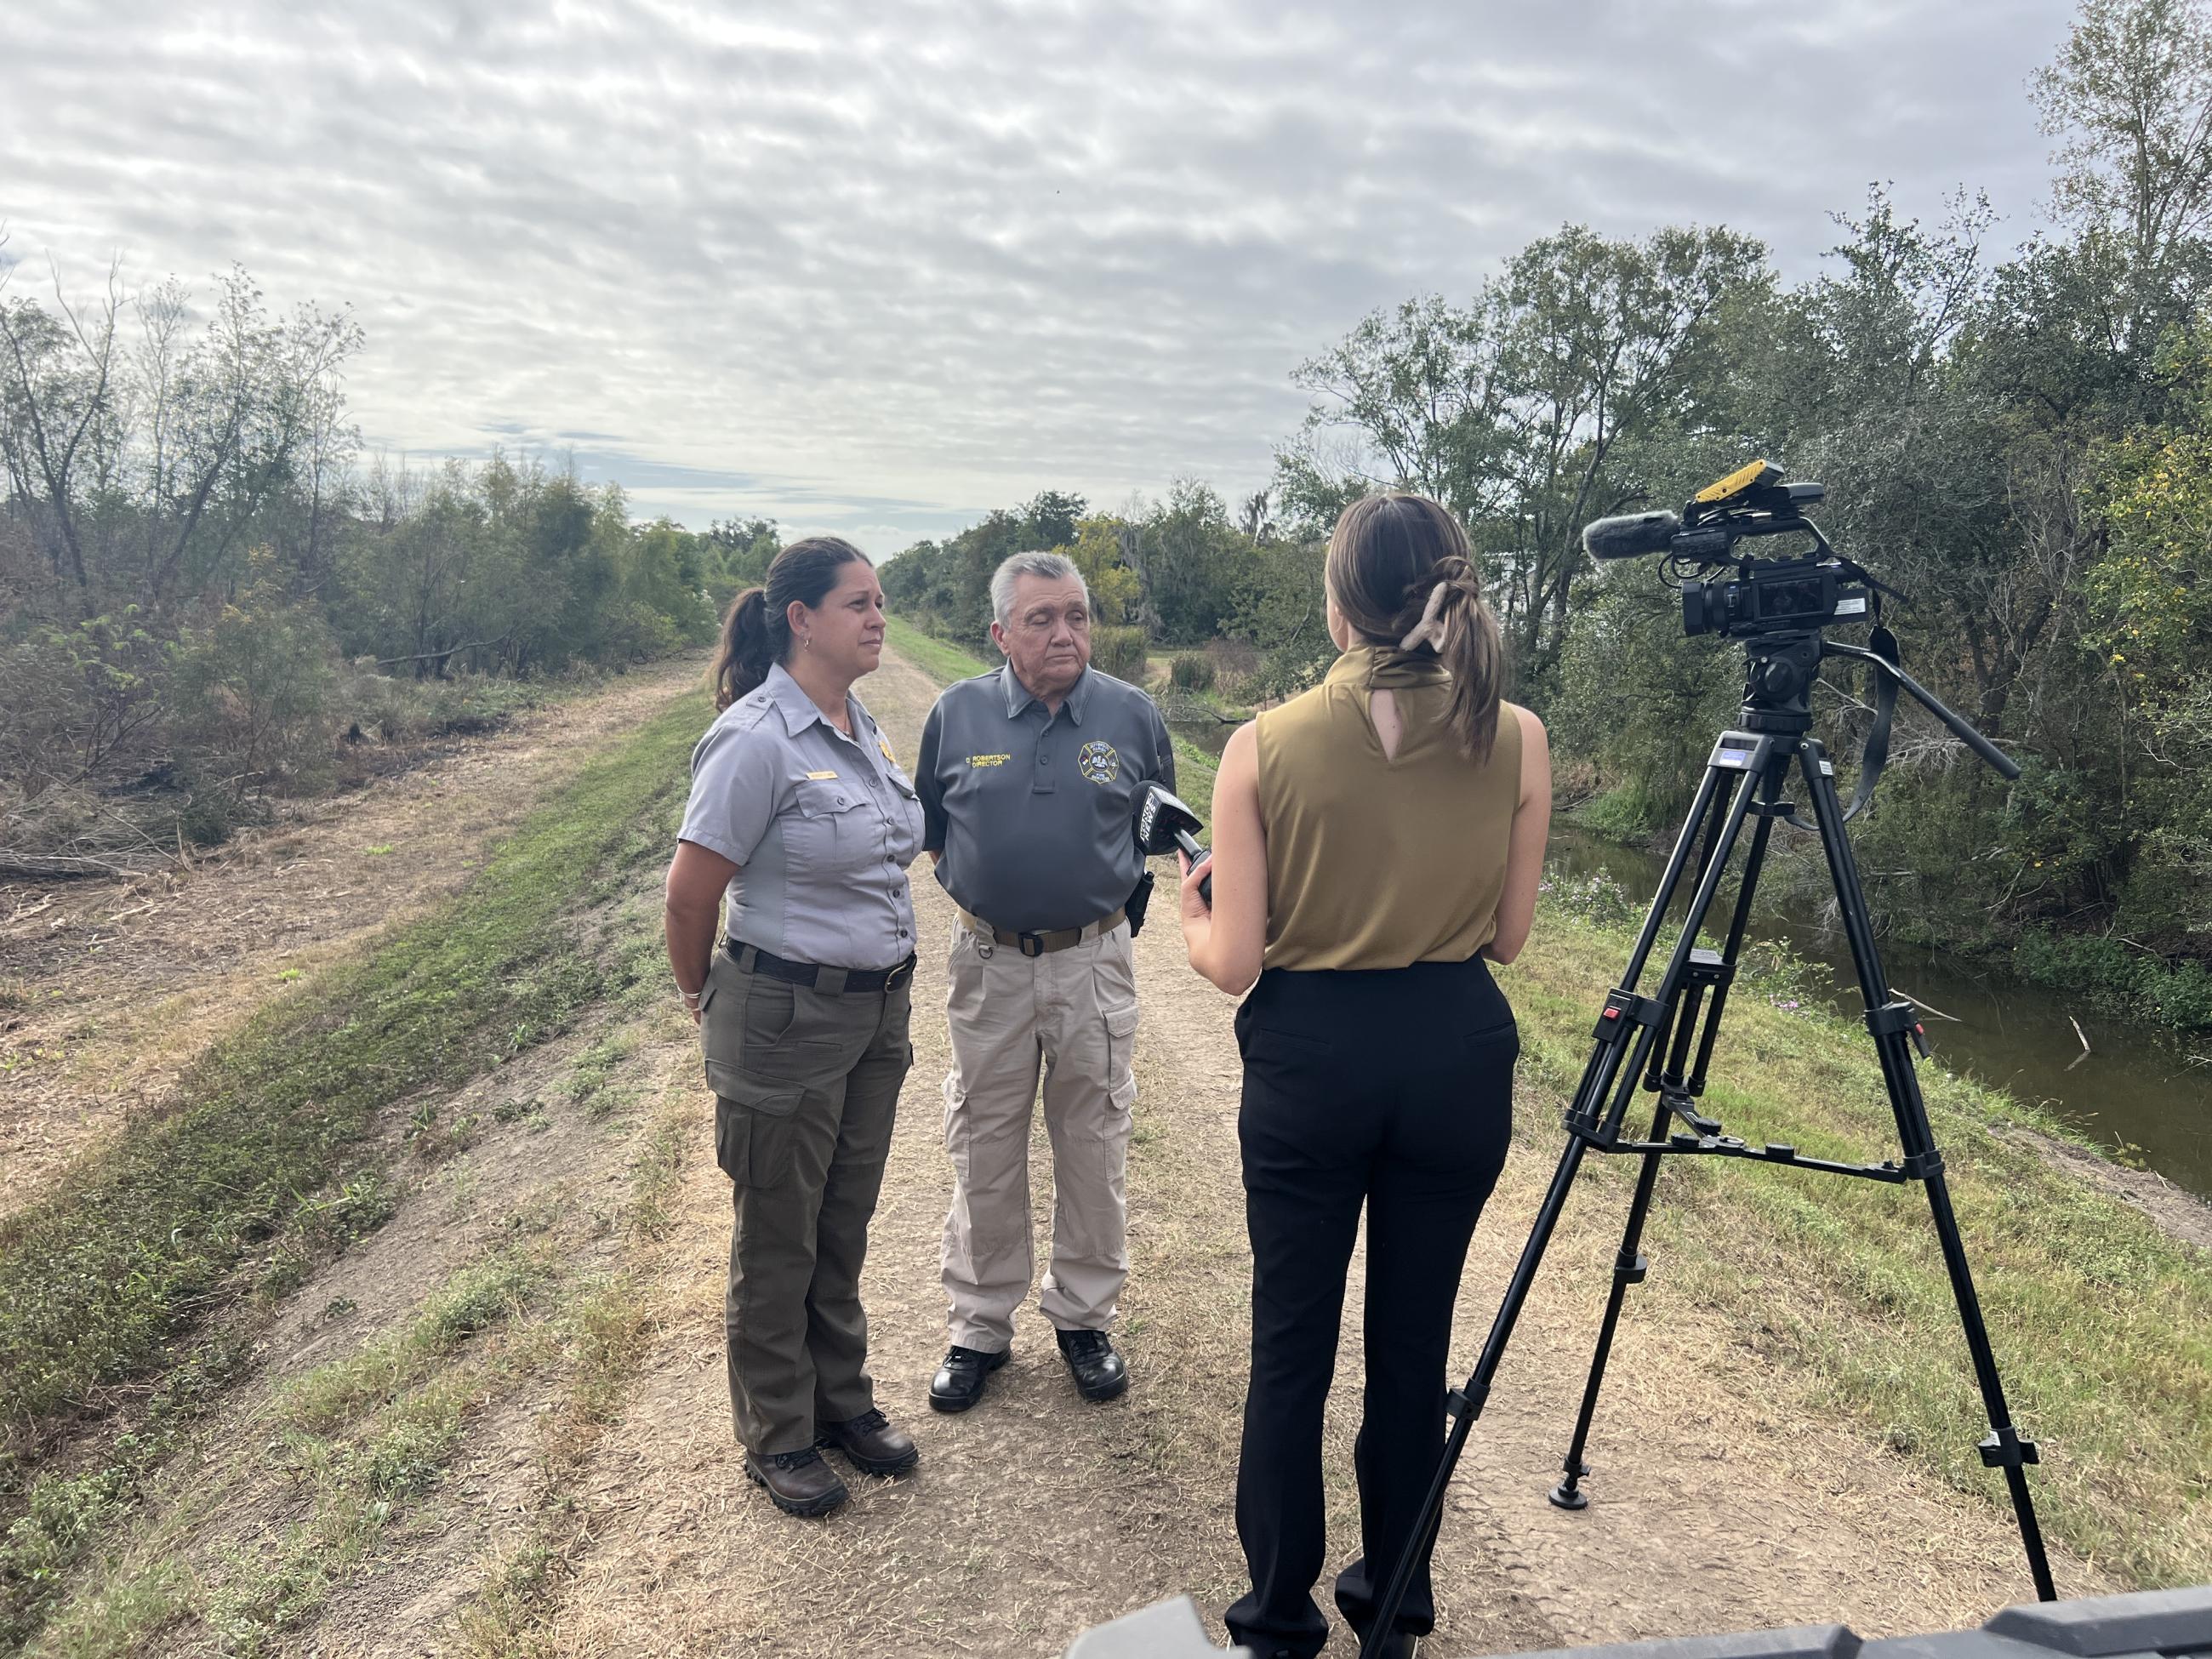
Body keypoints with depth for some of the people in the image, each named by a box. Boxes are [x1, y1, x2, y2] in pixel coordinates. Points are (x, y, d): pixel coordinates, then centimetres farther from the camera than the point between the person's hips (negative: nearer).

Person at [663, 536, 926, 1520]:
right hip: (787, 1021, -7)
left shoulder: (862, 729, 6)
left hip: (877, 1013, 7)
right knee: (779, 1241, 11)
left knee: (845, 1225, 20)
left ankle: (841, 1400, 39)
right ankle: (778, 1437, 29)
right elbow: (690, 892, -16)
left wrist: (891, 974, 16)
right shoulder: (756, 739, -19)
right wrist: (708, 1002, -1)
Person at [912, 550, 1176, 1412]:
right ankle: (981, 1325, 26)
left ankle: (1084, 1315, 29)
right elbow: (928, 824, 11)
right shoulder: (957, 714, -1)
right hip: (989, 960, 0)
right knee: (984, 1153, 9)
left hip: (1094, 961, 0)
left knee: (1093, 1150, 9)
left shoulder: (1133, 716, -1)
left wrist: (1115, 881, 1)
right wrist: (981, 872, 0)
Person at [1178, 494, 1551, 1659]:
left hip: (1308, 1059, -2)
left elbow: (1232, 961, -9)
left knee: (1291, 1348, 14)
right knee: (1413, 1343, 17)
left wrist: (1188, 911, 12)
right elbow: (1505, 938, 2)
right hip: (1459, 1057, 2)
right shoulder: (1514, 740, -6)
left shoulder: (1265, 745, -12)